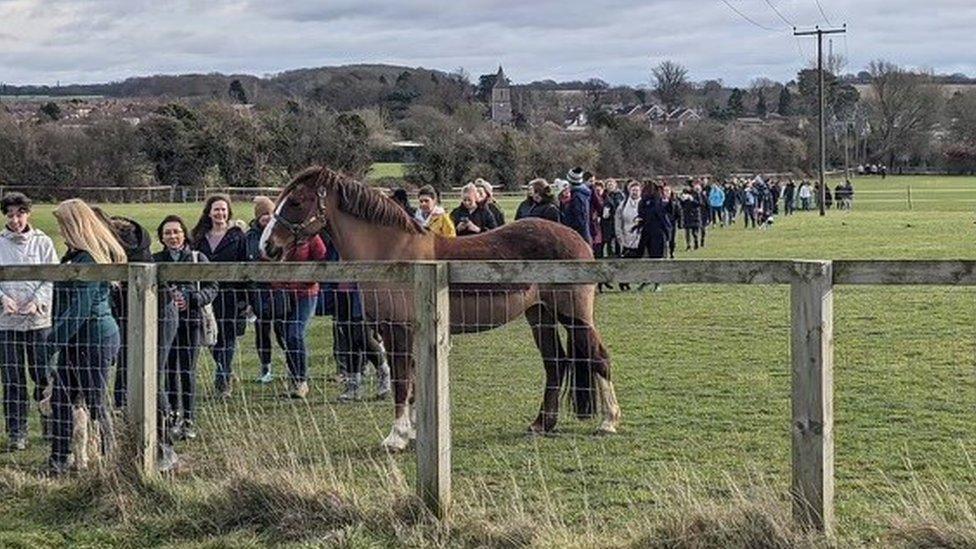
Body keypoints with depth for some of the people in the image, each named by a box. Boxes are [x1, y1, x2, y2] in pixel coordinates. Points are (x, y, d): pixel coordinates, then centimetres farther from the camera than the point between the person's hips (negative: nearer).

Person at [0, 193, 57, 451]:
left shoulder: (43, 242, 3)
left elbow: (53, 278, -1)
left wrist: (37, 302, -14)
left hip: (39, 320, -1)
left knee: (43, 375, 2)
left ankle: (49, 421, 23)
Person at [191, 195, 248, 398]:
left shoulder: (237, 236, 2)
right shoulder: (199, 237, 10)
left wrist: (243, 297, -7)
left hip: (230, 292, -3)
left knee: (227, 337, -5)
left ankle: (223, 379, -2)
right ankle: (226, 371, 29)